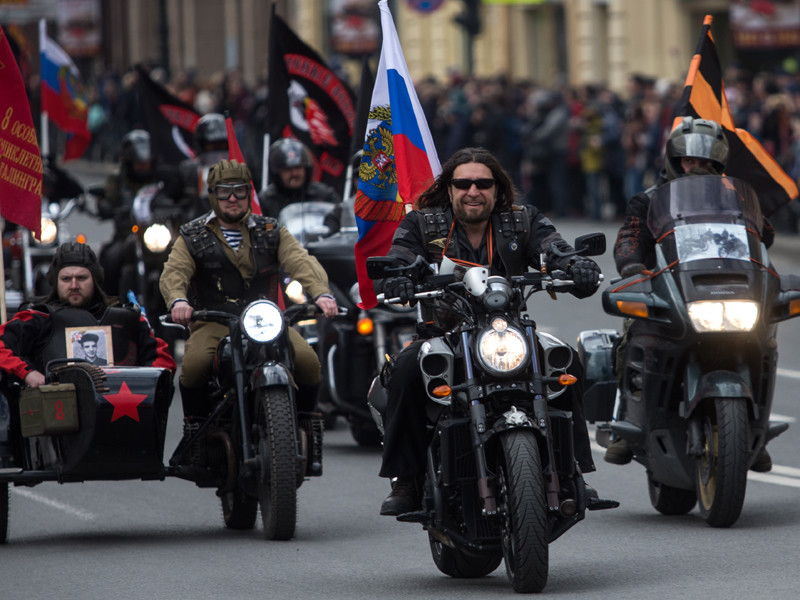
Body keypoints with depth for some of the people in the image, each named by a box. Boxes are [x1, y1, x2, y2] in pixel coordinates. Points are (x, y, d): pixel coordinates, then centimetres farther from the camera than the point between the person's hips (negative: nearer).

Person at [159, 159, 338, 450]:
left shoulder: (271, 232, 13)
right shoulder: (193, 237, 9)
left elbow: (301, 262, -3)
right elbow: (174, 272, -7)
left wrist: (321, 293, -24)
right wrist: (178, 301, -32)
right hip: (212, 324, -2)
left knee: (308, 361, -22)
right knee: (195, 363, -33)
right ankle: (194, 428, -7)